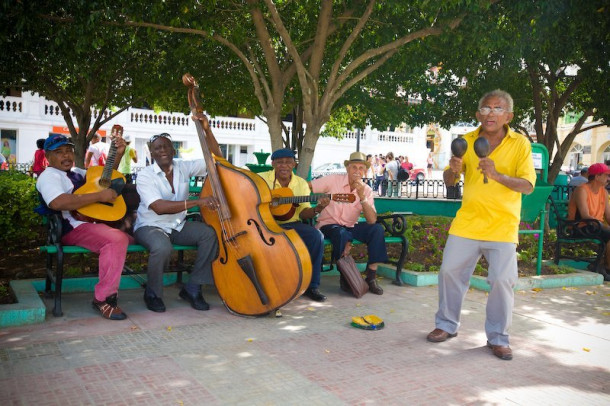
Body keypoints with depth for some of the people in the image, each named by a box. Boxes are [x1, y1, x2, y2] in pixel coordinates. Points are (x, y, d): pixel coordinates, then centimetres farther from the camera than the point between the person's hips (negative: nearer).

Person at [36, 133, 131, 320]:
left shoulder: (76, 172, 24)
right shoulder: (49, 176, -5)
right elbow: (57, 202, -25)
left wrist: (118, 155, 18)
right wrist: (100, 196, -24)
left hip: (94, 222, 10)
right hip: (73, 228, -10)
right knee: (117, 239, -33)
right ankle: (103, 299, -27)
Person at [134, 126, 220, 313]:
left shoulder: (183, 167, 2)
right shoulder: (145, 175, -12)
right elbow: (159, 207, -27)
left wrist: (207, 130, -12)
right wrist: (197, 202, -34)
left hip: (178, 226, 5)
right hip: (150, 227, -5)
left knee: (210, 234, -22)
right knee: (163, 247, -39)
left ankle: (192, 289, -8)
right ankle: (153, 294, -9)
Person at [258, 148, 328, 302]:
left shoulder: (301, 183, 10)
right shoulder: (261, 179, 1)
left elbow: (303, 213, 5)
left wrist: (317, 209, -17)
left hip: (290, 224, 3)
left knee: (316, 236, -23)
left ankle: (311, 286, -8)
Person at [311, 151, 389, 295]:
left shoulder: (366, 190, -1)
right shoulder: (333, 180, -10)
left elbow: (372, 220, -14)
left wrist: (362, 197, -24)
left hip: (350, 227, 4)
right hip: (328, 225, -4)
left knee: (377, 229, -20)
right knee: (342, 234, -38)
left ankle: (371, 277, -16)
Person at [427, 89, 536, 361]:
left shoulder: (520, 144, -3)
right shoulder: (467, 141, 4)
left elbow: (527, 186, -11)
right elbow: (449, 181, 7)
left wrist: (497, 175, -27)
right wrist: (453, 170, -16)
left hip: (502, 226, -2)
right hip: (467, 222, 3)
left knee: (502, 280, -6)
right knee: (450, 271, 4)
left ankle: (498, 338, 12)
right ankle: (447, 325, 23)